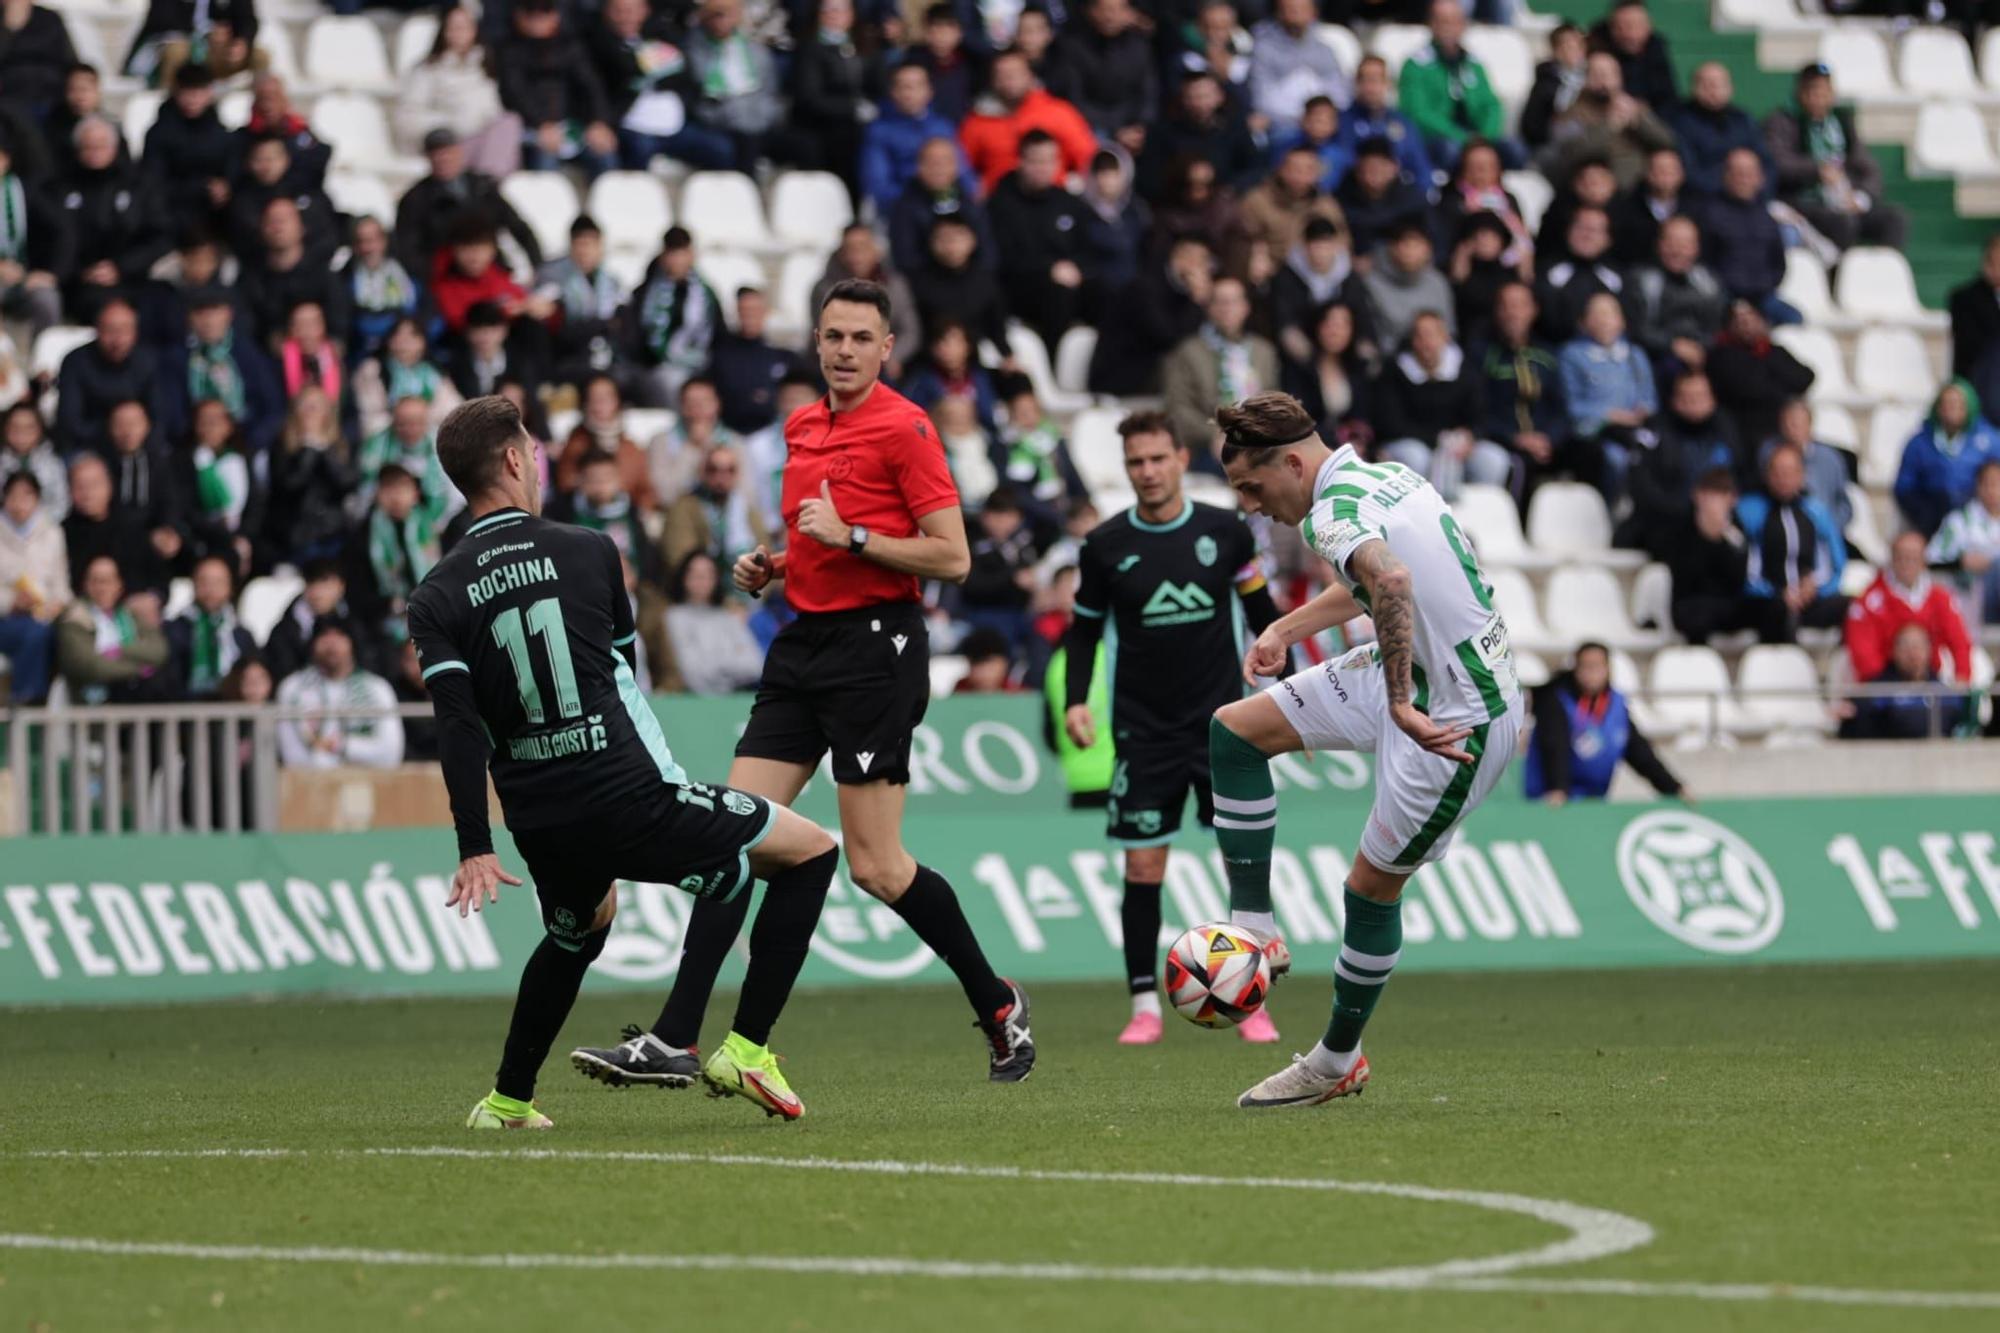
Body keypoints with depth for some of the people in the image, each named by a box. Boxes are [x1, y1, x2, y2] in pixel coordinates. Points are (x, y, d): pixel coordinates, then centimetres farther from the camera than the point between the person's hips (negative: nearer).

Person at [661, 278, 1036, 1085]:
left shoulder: (903, 428, -9)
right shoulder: (802, 428, 15)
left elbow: (952, 558, -13)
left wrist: (851, 536, -18)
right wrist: (771, 566, 11)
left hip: (876, 647, -7)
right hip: (803, 645, 7)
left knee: (875, 866, -6)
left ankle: (999, 1008, 13)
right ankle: (674, 1038, -4)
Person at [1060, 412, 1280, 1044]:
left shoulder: (1226, 533, -1)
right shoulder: (1104, 546, -3)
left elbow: (1261, 611, 10)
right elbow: (1084, 629, 8)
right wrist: (1076, 700, -5)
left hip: (1222, 722, 0)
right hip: (1143, 730, 0)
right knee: (1143, 866, -2)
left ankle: (1252, 1004, 4)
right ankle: (1145, 1005, 7)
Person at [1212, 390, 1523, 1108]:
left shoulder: (1334, 511, -23)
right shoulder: (1380, 475, 6)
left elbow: (1391, 580, -46)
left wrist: (1400, 703, -43)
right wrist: (1286, 627, 30)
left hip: (1460, 718, -10)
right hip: (1404, 674, 10)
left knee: (1372, 886, 3)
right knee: (1234, 728, 8)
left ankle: (1337, 1062, 21)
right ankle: (1254, 929, 10)